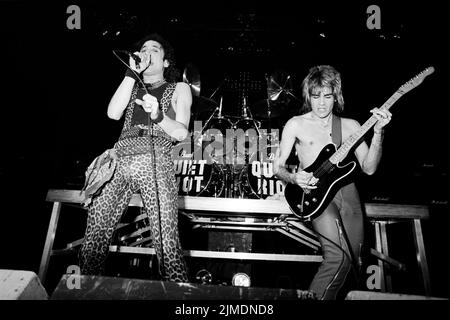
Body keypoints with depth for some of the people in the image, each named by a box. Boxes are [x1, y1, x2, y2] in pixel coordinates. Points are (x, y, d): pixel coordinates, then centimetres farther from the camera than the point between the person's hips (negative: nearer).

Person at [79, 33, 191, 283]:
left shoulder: (179, 89, 20)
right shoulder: (132, 87, 29)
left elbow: (181, 133, 7)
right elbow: (113, 113, 8)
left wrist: (157, 115, -12)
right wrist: (132, 72, 8)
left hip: (155, 162, -3)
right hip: (119, 161, 4)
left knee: (166, 239, -14)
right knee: (95, 232, -5)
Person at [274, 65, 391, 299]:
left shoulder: (350, 126, 13)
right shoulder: (296, 124, 6)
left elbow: (368, 168, 3)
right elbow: (278, 167, 6)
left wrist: (377, 132, -9)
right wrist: (293, 178, -16)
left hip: (348, 192, 5)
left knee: (351, 257, 4)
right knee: (339, 258, -22)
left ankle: (324, 295, 29)